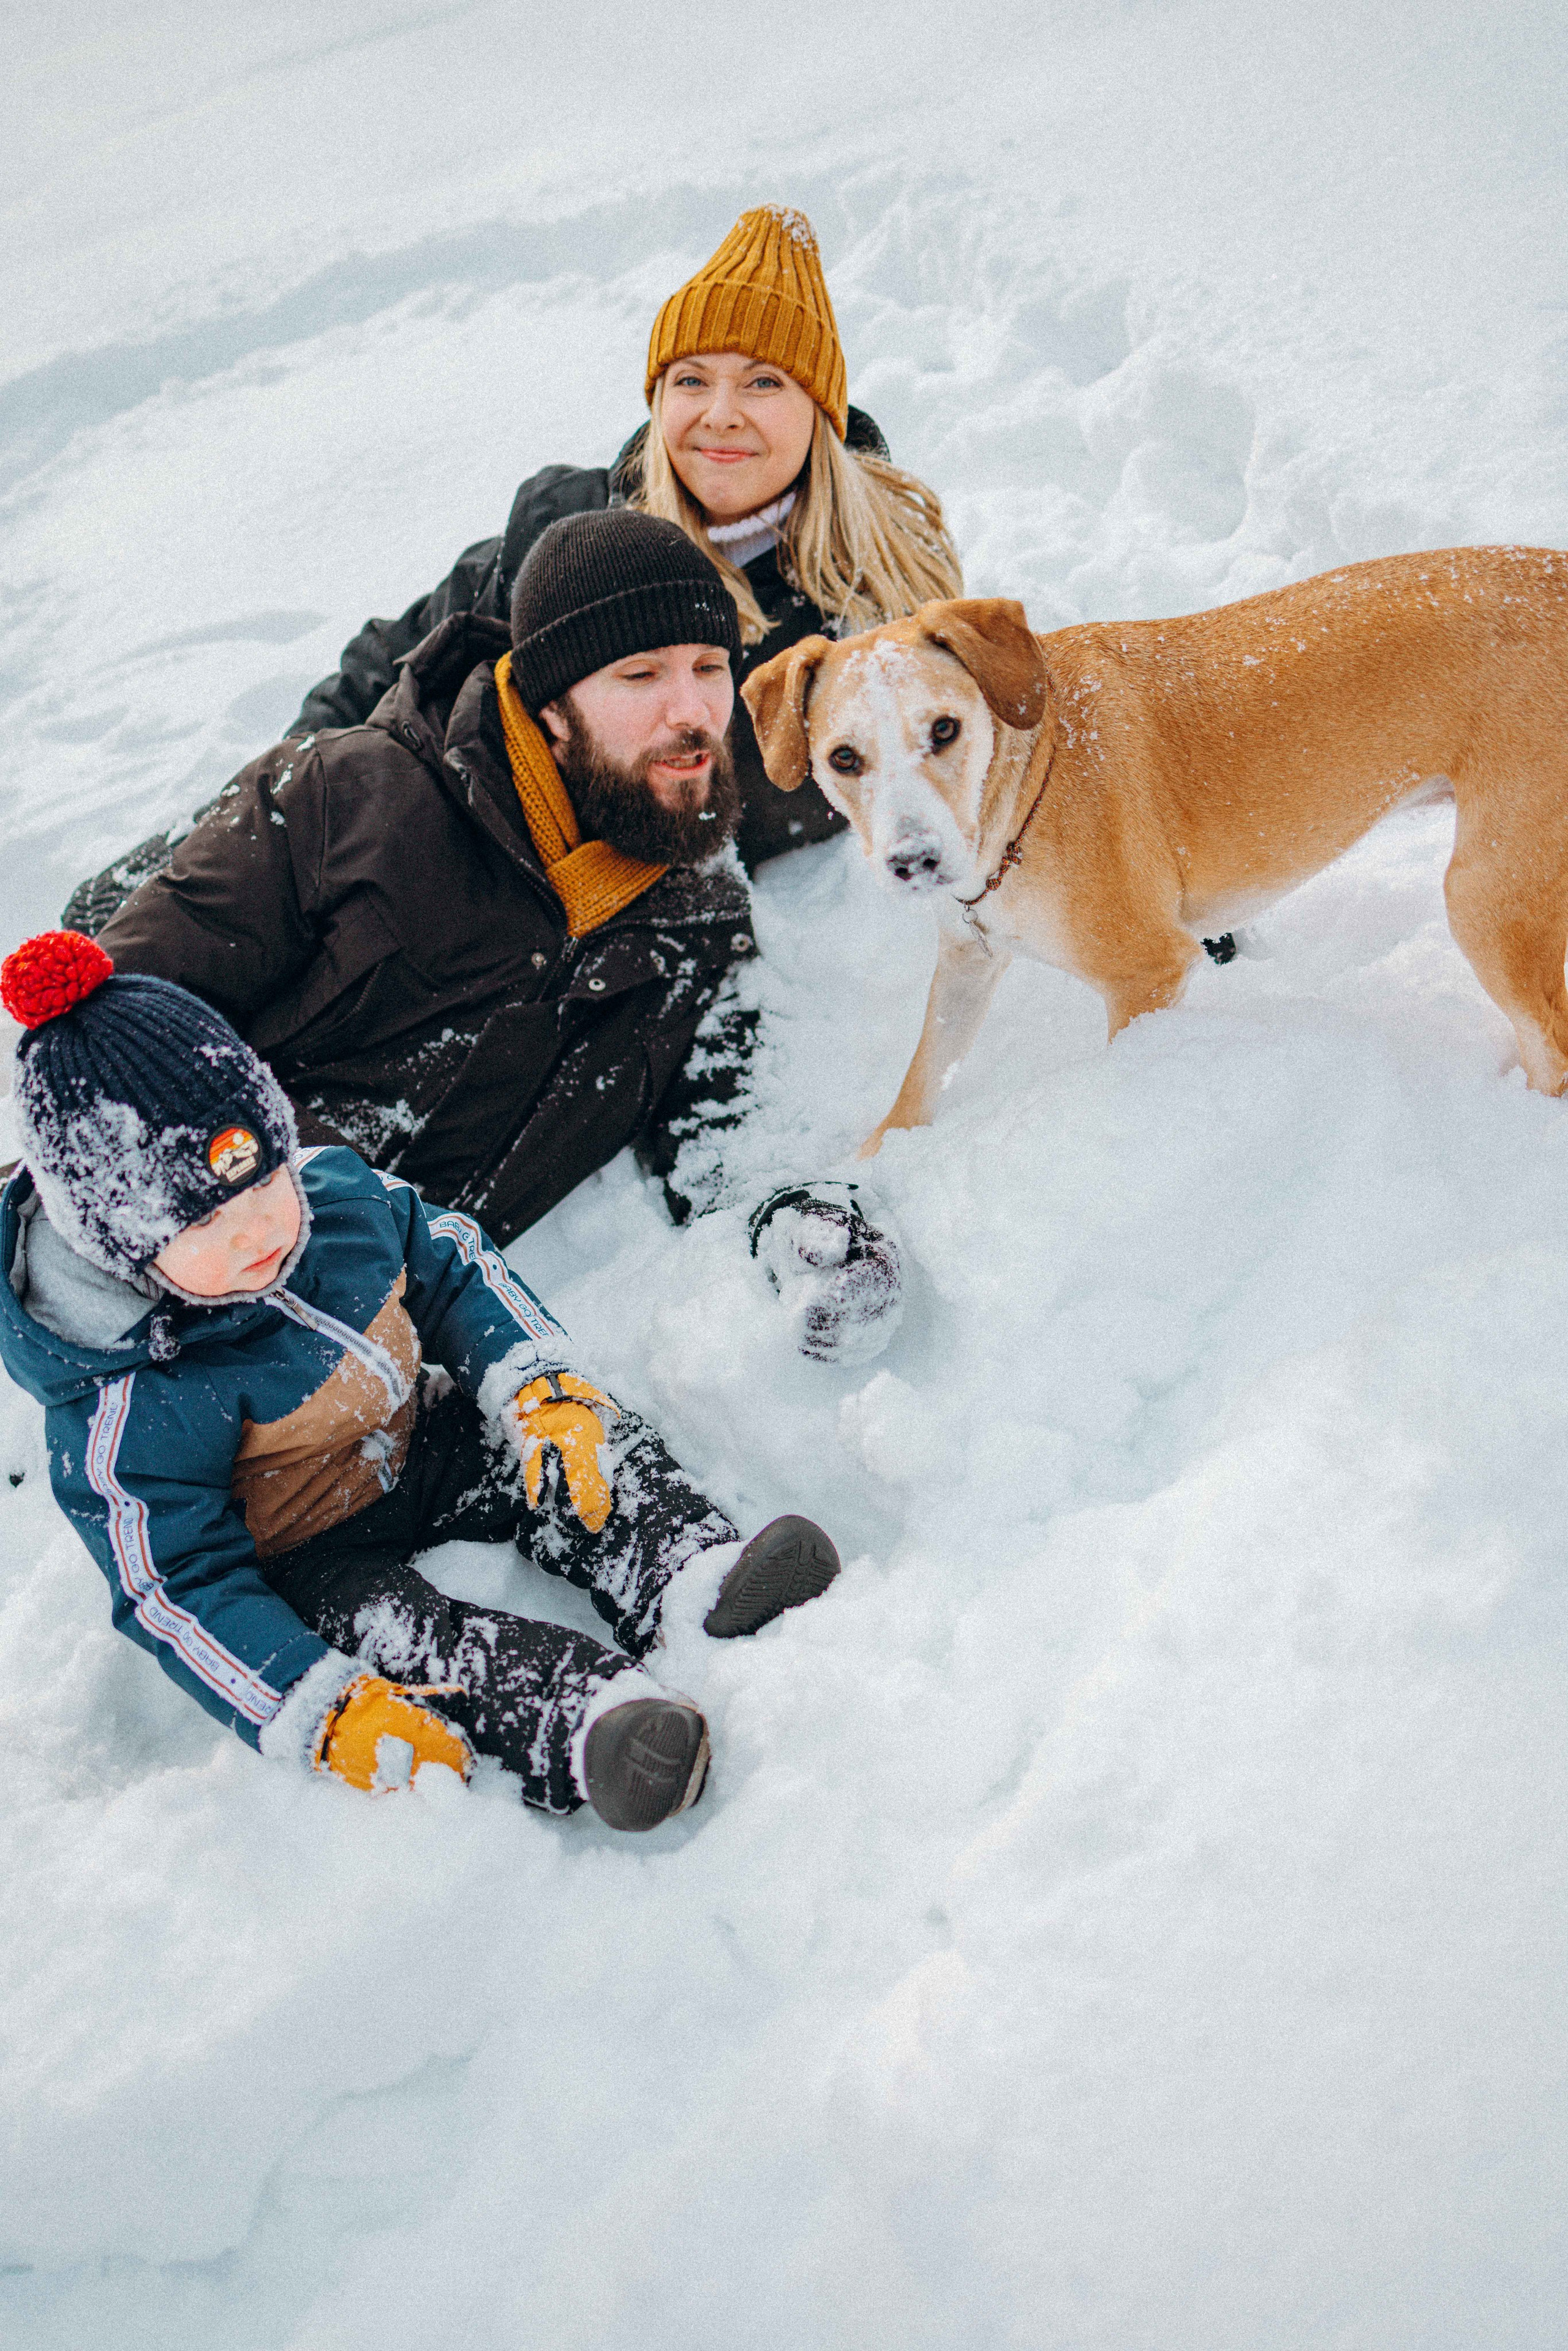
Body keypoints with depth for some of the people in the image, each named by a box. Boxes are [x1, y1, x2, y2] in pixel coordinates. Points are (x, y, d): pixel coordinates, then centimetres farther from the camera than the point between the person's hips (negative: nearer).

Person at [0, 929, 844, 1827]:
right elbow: (181, 1593, -25)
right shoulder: (126, 1410, -28)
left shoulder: (332, 1189, -12)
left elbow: (453, 1273, 3)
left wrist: (543, 1386, -12)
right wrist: (326, 1716, -33)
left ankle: (696, 1571, -34)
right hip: (305, 1554, -6)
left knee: (590, 1438, -14)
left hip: (421, 1453, 6)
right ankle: (590, 1722, -52)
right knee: (377, 1625, -35)